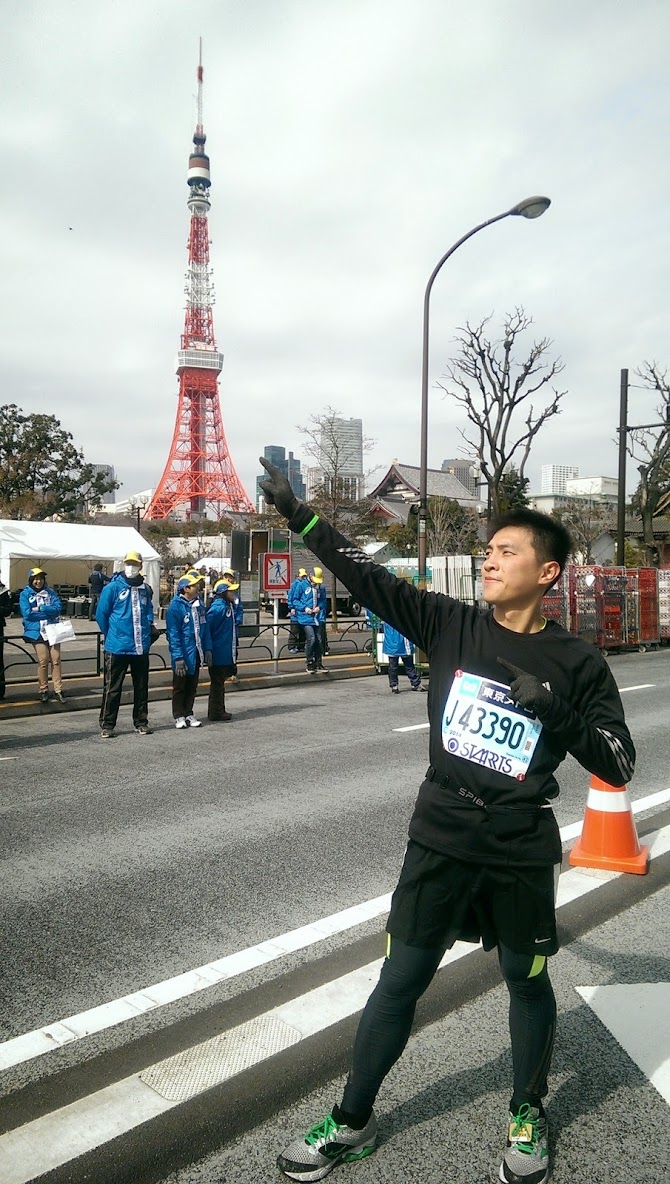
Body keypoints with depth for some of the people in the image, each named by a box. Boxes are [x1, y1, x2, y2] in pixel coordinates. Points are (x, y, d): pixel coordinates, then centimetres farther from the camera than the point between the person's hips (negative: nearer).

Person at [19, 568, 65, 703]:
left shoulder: (51, 592, 9)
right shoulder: (25, 594, 2)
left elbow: (58, 608, -3)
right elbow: (27, 613, -9)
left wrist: (40, 608, -12)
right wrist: (48, 612, -5)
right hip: (36, 631, -2)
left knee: (56, 660, -2)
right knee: (43, 660, -5)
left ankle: (58, 690, 4)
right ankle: (43, 690, 8)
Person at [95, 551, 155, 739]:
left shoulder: (145, 589, 8)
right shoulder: (112, 587, -6)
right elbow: (101, 614, -1)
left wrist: (149, 626, 7)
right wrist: (110, 635, 5)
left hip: (141, 647, 5)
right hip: (117, 647, -5)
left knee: (141, 686, 12)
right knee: (112, 688, 0)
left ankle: (141, 722, 23)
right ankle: (107, 725, 8)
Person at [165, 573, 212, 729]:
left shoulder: (199, 605, 6)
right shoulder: (175, 607, -15)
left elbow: (205, 628, 12)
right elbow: (173, 634, -17)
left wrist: (208, 650, 7)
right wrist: (178, 658, -20)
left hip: (196, 654, 6)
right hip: (183, 655, -6)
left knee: (192, 686, 14)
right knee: (180, 686, 7)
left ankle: (188, 714, 24)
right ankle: (179, 716, 16)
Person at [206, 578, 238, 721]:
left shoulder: (228, 606, 10)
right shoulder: (218, 608, -19)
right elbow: (207, 628, -22)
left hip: (226, 654, 9)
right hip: (219, 654, -9)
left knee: (219, 682, 16)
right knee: (217, 682, 0)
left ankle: (218, 711, 25)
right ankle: (216, 713, 7)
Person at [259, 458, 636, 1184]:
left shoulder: (576, 663, -6)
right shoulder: (451, 626, -4)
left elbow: (617, 765, -6)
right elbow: (367, 578, -7)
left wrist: (557, 711, -22)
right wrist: (297, 513, -13)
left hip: (522, 850, 0)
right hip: (440, 838, 1)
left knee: (527, 982, 18)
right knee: (398, 983, 10)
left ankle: (527, 1115, 45)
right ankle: (352, 1122, 30)